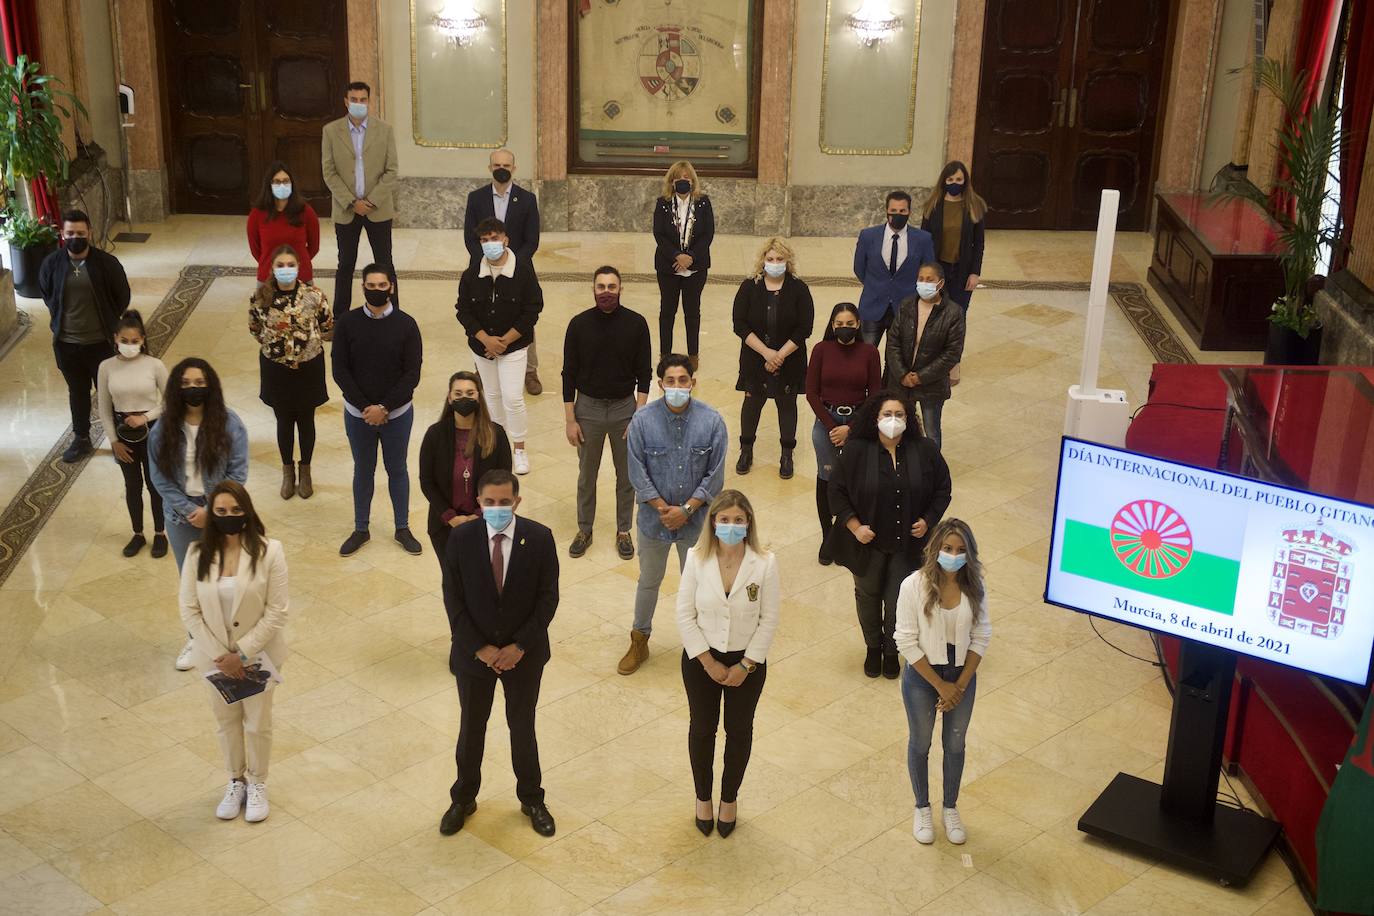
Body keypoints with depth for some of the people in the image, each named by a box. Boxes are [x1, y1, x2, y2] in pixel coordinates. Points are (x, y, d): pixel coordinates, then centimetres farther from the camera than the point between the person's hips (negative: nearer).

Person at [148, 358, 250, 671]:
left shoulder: (229, 424, -13)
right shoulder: (163, 428, -8)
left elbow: (237, 472, -10)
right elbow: (160, 476, -5)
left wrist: (212, 510, -16)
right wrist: (190, 510, -12)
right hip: (182, 513, 2)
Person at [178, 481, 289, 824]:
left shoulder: (268, 551, -18)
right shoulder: (198, 554, -11)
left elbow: (277, 612, -16)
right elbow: (190, 610, -7)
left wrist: (242, 654, -19)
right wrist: (220, 656, -14)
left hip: (257, 655, -2)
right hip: (215, 656, 2)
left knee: (258, 723, 14)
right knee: (227, 721, 20)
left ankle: (257, 783, 37)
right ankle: (235, 781, 42)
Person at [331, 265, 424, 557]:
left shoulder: (406, 324, -10)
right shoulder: (346, 323, -7)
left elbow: (412, 374, -10)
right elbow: (340, 371, -7)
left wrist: (384, 407, -16)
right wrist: (365, 407, -14)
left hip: (397, 414, -1)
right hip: (358, 413, 1)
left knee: (397, 469, 14)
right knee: (363, 470, 15)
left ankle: (402, 528, 28)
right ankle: (361, 530, 29)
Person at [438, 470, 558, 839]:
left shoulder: (539, 538, -14)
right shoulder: (461, 539, -13)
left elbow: (548, 598, -10)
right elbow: (454, 601, -9)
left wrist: (519, 646, -15)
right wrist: (480, 648, -14)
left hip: (523, 653, 0)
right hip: (474, 653, 0)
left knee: (522, 727, 16)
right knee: (471, 728, 17)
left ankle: (531, 799, 35)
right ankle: (463, 799, 37)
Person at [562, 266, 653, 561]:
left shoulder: (636, 323, -8)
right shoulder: (579, 324, -8)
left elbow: (644, 373, -4)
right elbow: (569, 374, -3)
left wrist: (639, 416, -10)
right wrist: (570, 419, -6)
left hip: (625, 408, 0)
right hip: (588, 408, 0)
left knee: (626, 475, 11)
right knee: (586, 475, 13)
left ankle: (623, 531, 28)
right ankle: (584, 530, 29)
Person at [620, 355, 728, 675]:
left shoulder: (711, 421, -14)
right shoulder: (643, 421, -15)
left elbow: (714, 476, -10)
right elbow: (638, 473, -10)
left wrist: (686, 510, -16)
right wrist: (663, 509, -15)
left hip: (695, 520, 0)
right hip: (653, 518, 0)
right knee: (649, 581, 18)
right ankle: (639, 641, 37)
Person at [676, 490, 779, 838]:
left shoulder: (765, 564, -17)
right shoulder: (696, 560, -15)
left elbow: (769, 620, -11)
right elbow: (685, 616, -10)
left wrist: (745, 665, -12)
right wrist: (709, 663, -12)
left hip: (748, 661, 0)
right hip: (701, 659, 0)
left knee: (739, 730, 17)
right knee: (702, 729, 16)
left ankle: (729, 797, 39)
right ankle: (703, 796, 40)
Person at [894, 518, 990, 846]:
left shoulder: (974, 586, -12)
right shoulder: (914, 586, -22)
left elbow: (981, 637, -5)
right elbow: (907, 642, -18)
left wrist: (959, 685, -10)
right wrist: (940, 685, -15)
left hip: (963, 675, 2)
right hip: (922, 676, -2)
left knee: (955, 745, 19)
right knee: (920, 744, 17)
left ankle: (951, 808, 41)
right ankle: (922, 809, 39)